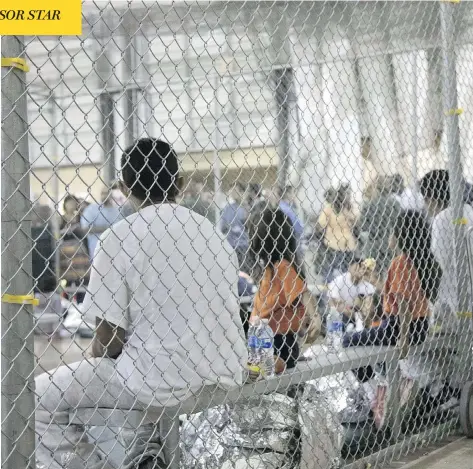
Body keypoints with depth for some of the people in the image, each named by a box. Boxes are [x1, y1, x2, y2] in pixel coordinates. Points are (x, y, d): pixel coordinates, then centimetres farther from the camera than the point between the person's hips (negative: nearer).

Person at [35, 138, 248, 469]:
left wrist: (95, 367, 14)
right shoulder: (212, 233, 9)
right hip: (224, 379, 7)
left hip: (162, 383, -7)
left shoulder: (119, 239, -8)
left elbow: (108, 340, -9)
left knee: (41, 396, 8)